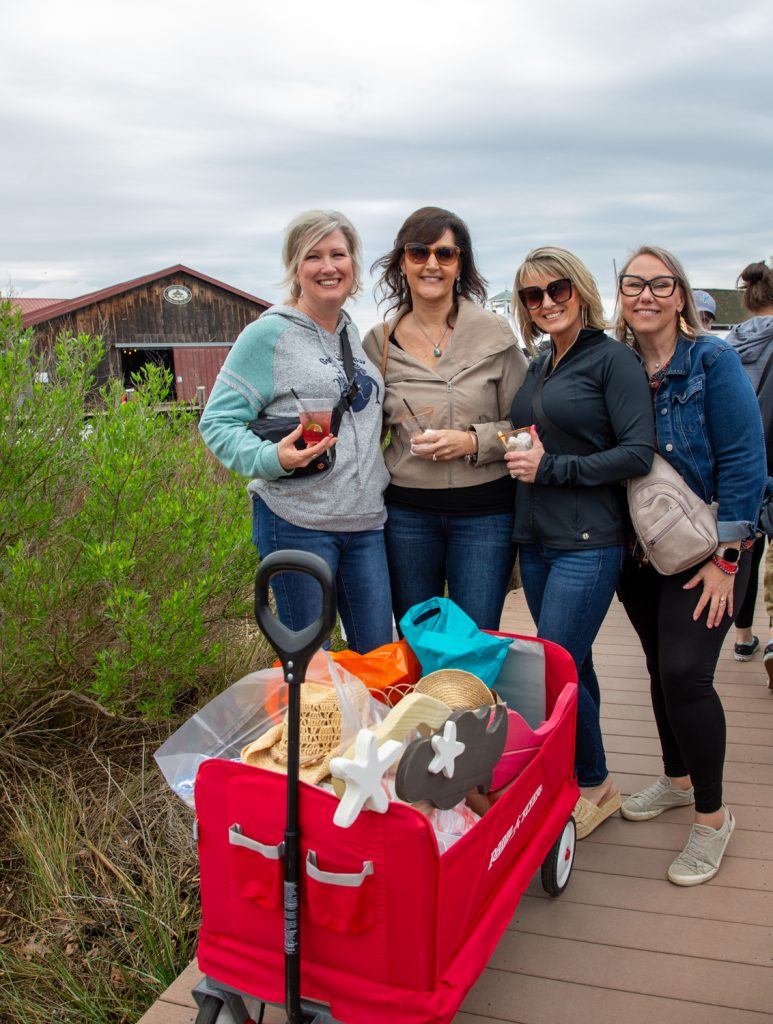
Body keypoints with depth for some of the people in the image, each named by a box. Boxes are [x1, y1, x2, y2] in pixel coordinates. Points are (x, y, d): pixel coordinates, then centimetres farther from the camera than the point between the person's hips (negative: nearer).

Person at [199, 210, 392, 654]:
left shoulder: (355, 333, 13)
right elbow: (218, 422, -8)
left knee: (379, 653, 12)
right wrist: (271, 459, -24)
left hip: (366, 520, 6)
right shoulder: (268, 334, -7)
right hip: (297, 521, -6)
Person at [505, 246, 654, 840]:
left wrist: (551, 469, -16)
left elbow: (638, 453, -15)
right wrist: (520, 458, 5)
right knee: (572, 665, 15)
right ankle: (583, 781, 29)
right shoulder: (537, 367, 14)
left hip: (588, 544, -7)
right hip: (536, 541, 7)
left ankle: (596, 785, 14)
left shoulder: (612, 359, -8)